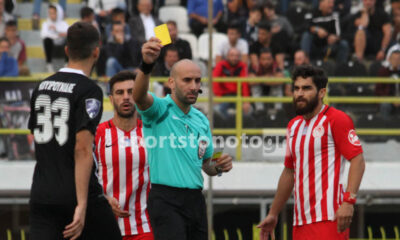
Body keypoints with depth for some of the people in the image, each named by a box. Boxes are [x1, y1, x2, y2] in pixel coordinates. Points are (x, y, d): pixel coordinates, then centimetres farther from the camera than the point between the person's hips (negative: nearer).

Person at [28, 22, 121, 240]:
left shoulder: (42, 87, 11)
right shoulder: (88, 91, -10)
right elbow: (82, 149, -18)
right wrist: (82, 205, -21)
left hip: (41, 195, 5)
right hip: (77, 195, -5)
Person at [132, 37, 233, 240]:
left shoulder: (201, 120, 16)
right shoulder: (160, 109, -4)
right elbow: (139, 96, -29)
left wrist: (218, 166, 1)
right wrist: (146, 65, -49)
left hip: (195, 200, 7)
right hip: (166, 199, -7)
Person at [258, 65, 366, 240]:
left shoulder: (336, 120, -5)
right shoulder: (293, 126, 19)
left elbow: (357, 160, -12)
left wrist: (348, 201, -24)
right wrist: (273, 214, 29)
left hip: (328, 219, -8)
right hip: (301, 222, 8)